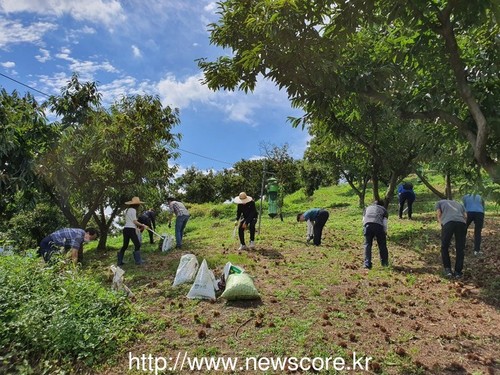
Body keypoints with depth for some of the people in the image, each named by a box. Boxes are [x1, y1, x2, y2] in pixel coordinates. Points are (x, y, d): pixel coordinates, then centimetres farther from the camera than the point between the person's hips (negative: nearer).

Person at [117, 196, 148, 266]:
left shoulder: (127, 210, 17)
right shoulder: (133, 210, -8)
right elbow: (135, 221, -12)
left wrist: (136, 227, 24)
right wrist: (143, 225, -5)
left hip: (125, 229, 9)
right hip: (131, 229, -9)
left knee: (125, 245, 15)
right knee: (137, 244, -3)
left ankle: (119, 261, 18)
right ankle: (138, 261, -4)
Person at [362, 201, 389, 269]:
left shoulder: (367, 208, 35)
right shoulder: (384, 210, 30)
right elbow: (385, 224, 17)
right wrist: (385, 233, 28)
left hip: (367, 225, 1)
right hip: (378, 226, -1)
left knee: (367, 245, 12)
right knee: (382, 245, 17)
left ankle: (367, 264, 7)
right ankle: (384, 263, 30)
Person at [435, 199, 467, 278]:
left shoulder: (439, 202, 31)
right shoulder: (459, 204, 39)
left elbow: (439, 216, 16)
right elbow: (465, 216, 23)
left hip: (448, 222, -2)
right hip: (461, 223, 3)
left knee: (444, 247, 14)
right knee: (460, 249, 14)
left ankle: (448, 269, 11)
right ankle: (458, 272, 15)